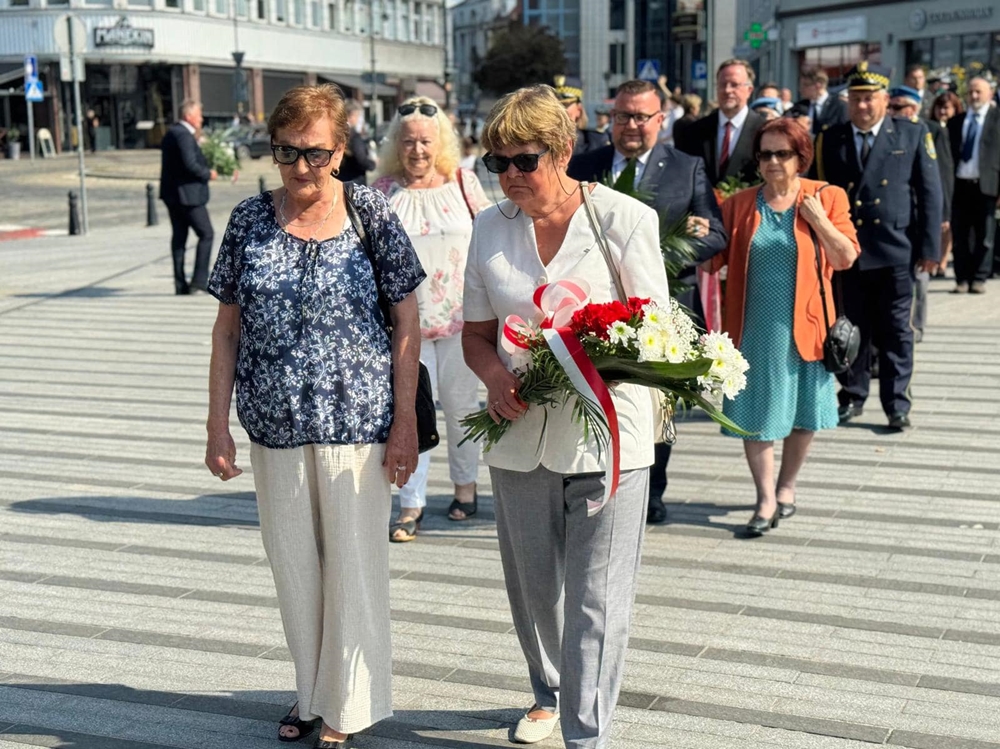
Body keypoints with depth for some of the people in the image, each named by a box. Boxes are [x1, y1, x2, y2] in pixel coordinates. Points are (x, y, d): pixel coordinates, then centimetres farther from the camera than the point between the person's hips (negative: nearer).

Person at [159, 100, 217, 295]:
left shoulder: (171, 133, 14)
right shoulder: (184, 136, -17)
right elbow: (190, 165, -25)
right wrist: (208, 174, -10)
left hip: (171, 193, 10)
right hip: (187, 193, -10)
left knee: (178, 237, 10)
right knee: (206, 234, -2)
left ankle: (180, 283, 11)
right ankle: (199, 279, -5)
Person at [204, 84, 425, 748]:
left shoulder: (371, 214, -5)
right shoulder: (250, 220, 2)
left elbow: (407, 324, -3)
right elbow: (228, 329, 6)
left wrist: (405, 423, -7)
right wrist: (218, 426, 2)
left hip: (357, 423, -3)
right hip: (276, 426, 3)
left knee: (353, 567, 6)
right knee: (293, 567, 14)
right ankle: (312, 692, 32)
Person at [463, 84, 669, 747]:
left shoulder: (626, 219, -6)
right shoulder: (490, 227, 6)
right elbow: (476, 332, 12)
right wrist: (496, 377, -10)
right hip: (520, 435, 4)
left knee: (597, 600, -3)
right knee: (532, 586, 18)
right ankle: (550, 693, 43)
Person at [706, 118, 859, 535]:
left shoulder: (827, 198, 0)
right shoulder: (739, 205, 4)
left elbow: (846, 258, -4)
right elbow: (714, 258, 4)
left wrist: (818, 219, -13)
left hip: (803, 325, 0)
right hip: (754, 327, 0)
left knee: (802, 413, 12)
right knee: (756, 413, 1)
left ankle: (786, 488, 30)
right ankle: (766, 500, 10)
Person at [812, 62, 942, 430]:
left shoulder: (913, 135, 3)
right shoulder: (830, 140, 6)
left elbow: (930, 193, 2)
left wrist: (929, 246, -3)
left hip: (895, 251, -1)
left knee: (895, 331, 5)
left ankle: (897, 405, 12)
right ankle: (852, 396, 22)